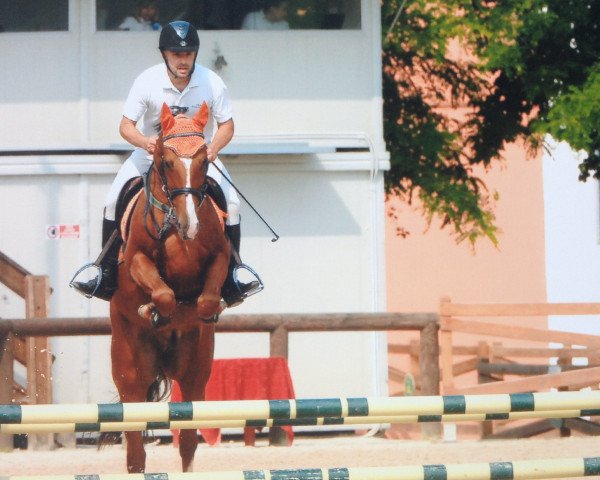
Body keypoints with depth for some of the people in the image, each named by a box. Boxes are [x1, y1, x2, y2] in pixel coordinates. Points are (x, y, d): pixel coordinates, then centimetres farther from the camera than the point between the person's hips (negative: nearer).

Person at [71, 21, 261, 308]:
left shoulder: (211, 83, -18)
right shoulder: (148, 81, -20)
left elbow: (226, 124, -11)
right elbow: (126, 125, -17)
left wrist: (213, 148, -32)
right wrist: (144, 141, -40)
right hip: (151, 151, 0)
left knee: (231, 204, -19)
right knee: (113, 201, -15)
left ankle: (231, 277, -7)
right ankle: (107, 275, -3)